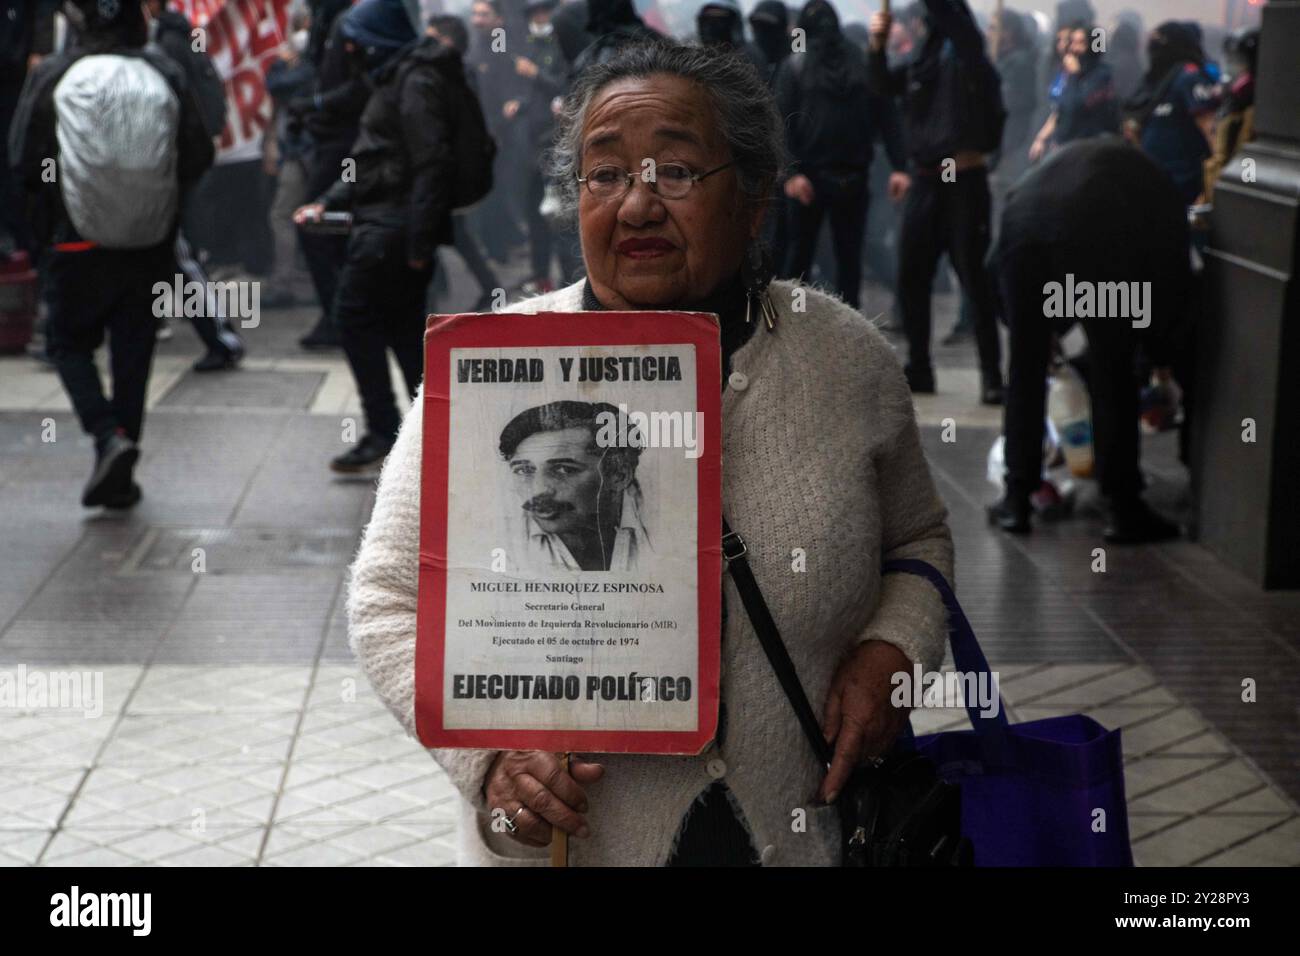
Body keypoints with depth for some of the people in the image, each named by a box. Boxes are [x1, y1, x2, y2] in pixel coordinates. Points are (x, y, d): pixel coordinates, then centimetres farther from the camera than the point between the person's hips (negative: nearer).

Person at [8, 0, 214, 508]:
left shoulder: (51, 76, -9)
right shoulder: (165, 74, -5)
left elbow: (24, 160, -7)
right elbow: (198, 156, -3)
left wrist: (42, 224, 9)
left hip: (78, 242, -2)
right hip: (152, 244, 2)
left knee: (70, 341, 14)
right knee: (133, 351, 12)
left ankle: (108, 436, -9)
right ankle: (119, 475, 15)